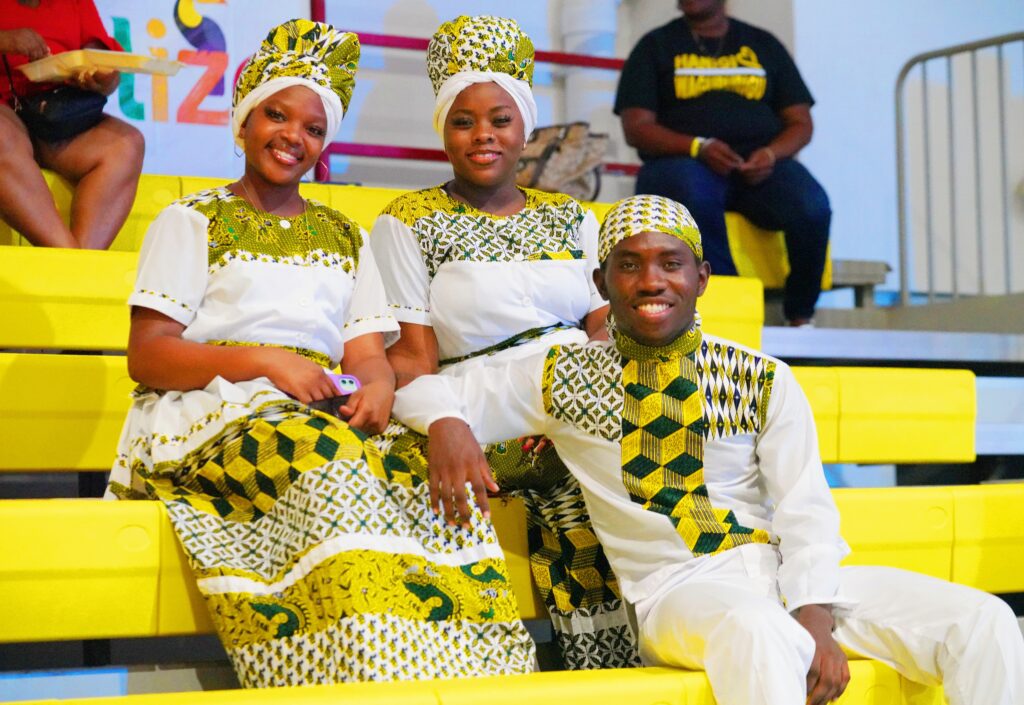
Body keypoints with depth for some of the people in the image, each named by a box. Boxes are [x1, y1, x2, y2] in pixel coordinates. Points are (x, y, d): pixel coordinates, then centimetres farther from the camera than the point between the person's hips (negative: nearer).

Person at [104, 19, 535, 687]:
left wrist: (378, 382, -12)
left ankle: (469, 682, -38)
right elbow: (147, 357, 0)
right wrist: (264, 361, -14)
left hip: (331, 417, 4)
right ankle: (388, 679, -43)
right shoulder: (192, 222, 12)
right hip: (210, 417, -4)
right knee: (328, 463, -37)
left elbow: (367, 352, 14)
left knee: (432, 476, -29)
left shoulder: (345, 237, 25)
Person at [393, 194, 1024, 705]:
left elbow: (805, 513, 2)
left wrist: (816, 620, -16)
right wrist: (449, 427, -16)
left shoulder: (765, 381, 9)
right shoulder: (566, 377, 8)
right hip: (676, 589, -3)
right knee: (756, 629, -40)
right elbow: (427, 392, 10)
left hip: (784, 572, 3)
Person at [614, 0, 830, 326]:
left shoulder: (763, 45, 18)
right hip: (684, 162, -2)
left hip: (760, 165, 2)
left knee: (812, 208, -30)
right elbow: (637, 127, 2)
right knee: (694, 196, -40)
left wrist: (772, 154, -9)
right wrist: (698, 147, -15)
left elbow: (800, 122, 14)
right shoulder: (656, 46, 13)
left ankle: (800, 317, -14)